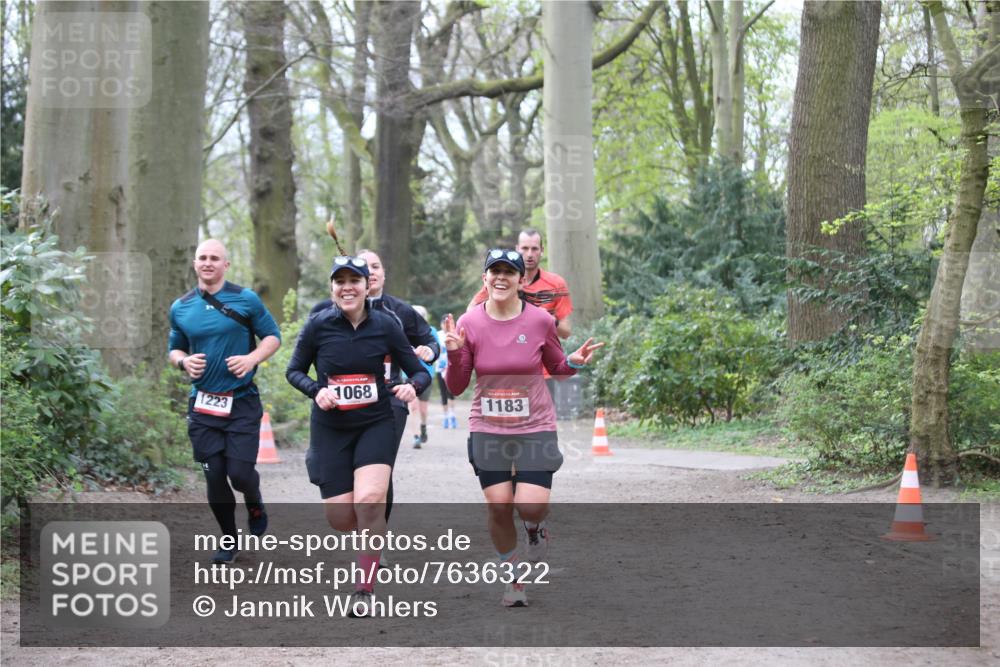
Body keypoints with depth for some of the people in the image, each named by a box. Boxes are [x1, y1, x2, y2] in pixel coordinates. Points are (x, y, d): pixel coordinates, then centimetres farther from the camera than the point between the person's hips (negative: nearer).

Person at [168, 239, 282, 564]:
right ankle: (229, 539, 21)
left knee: (240, 472, -10)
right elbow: (174, 348, 18)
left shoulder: (246, 299, -2)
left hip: (242, 402, -2)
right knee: (214, 476, 2)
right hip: (203, 404, 2)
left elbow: (272, 336, 4)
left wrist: (252, 358, -14)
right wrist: (183, 361, -6)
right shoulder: (180, 308, 6)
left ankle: (255, 505, 26)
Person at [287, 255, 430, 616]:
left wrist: (411, 386, -21)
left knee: (370, 501, -23)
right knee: (340, 518, -2)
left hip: (375, 424, -1)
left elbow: (420, 372, 2)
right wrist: (317, 390, -13)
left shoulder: (385, 324, -4)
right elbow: (294, 371, 6)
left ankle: (364, 590, -12)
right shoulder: (318, 325, -5)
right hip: (330, 428, 1)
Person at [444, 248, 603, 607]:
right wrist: (455, 354, -17)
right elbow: (456, 386, 0)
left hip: (535, 428, -1)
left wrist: (575, 362, -11)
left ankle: (534, 526, 25)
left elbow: (556, 366, 10)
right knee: (498, 508, -2)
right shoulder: (469, 324, -5)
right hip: (488, 429, 1)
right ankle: (512, 579, 21)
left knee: (531, 507, -14)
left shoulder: (540, 320, -6)